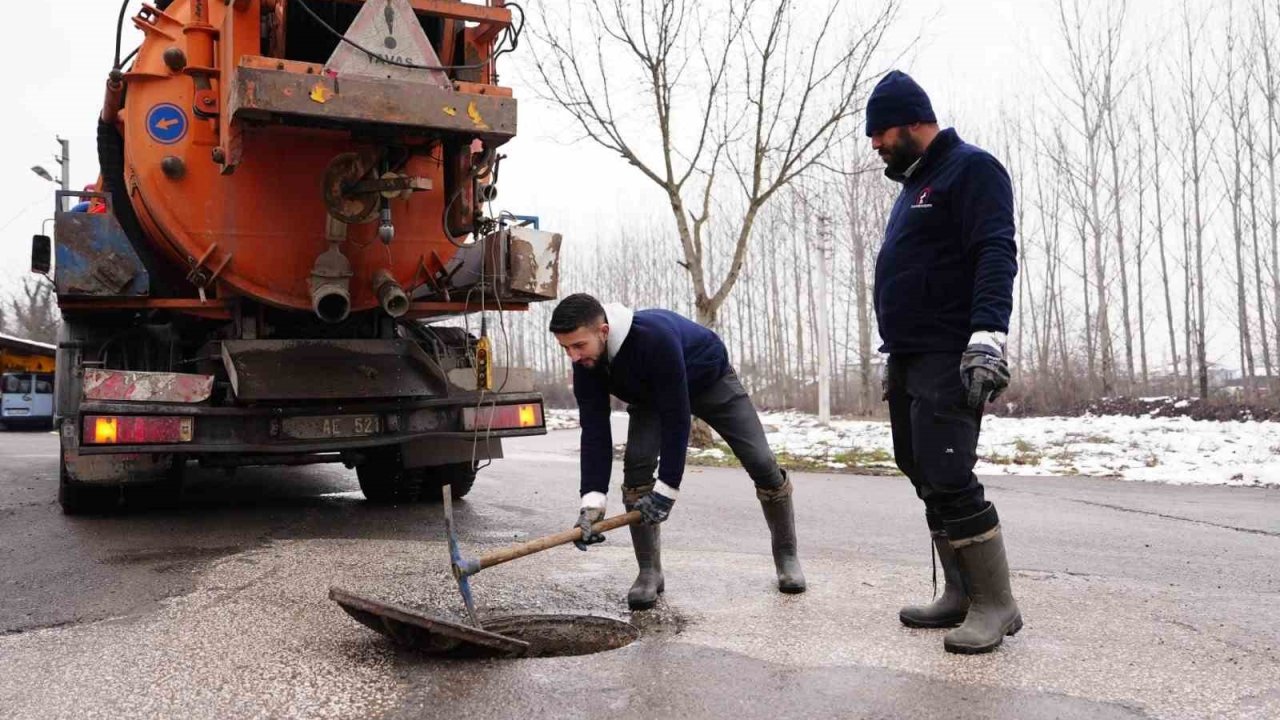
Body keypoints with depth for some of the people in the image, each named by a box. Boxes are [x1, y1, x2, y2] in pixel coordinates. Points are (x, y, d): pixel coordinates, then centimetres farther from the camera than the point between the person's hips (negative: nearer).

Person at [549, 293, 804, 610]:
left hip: (710, 380, -4)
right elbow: (595, 432, -26)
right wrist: (592, 500, -36)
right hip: (651, 395, 4)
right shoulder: (586, 362, -26)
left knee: (761, 463, -8)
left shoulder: (655, 336, -45)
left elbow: (676, 416, -40)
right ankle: (649, 572, -5)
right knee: (636, 465, -18)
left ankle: (787, 558, 14)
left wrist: (668, 487, -38)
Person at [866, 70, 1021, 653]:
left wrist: (988, 336, -29)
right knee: (927, 477, 8)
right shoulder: (914, 184, 23)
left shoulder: (971, 168, -5)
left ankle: (996, 605, -2)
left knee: (948, 478, -14)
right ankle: (961, 595, 16)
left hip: (949, 360, -10)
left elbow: (996, 255, -18)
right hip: (908, 359, 10)